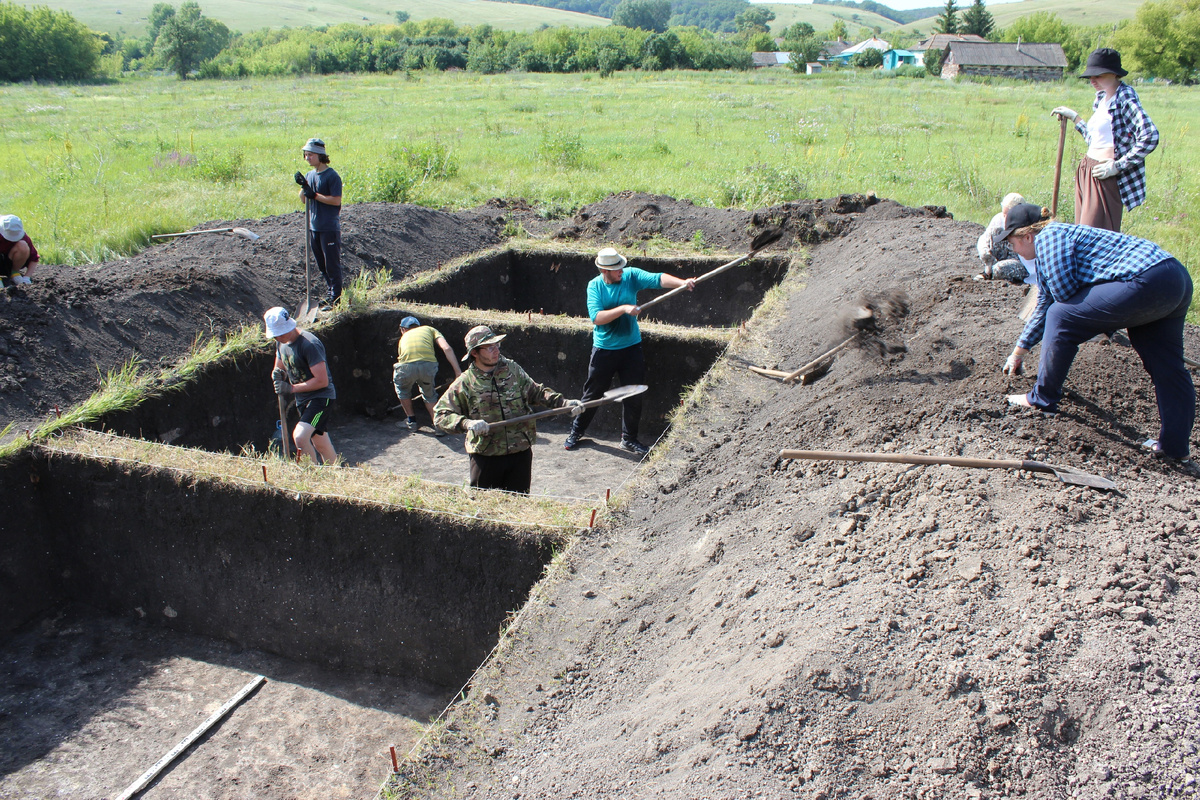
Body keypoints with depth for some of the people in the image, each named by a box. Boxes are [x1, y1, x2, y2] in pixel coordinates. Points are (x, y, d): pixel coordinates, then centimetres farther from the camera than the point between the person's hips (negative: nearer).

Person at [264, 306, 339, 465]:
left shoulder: (309, 344, -22)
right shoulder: (281, 343, 5)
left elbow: (322, 381, -24)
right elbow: (279, 368, 20)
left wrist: (292, 388, -20)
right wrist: (278, 374, -5)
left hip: (321, 397, -9)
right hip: (302, 399, 9)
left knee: (299, 436, -25)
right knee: (321, 445, 14)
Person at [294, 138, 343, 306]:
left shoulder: (332, 176, -11)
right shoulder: (309, 175, 12)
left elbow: (336, 200, -18)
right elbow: (304, 200, 14)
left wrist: (315, 195, -18)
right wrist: (303, 186, -3)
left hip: (329, 228, -8)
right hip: (313, 227, 8)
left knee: (332, 264, -3)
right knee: (321, 264, 15)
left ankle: (336, 297, 4)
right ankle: (329, 291, 28)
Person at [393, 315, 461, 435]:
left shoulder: (404, 337, 34)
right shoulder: (430, 329, 29)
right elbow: (446, 348, 10)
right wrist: (458, 372, 6)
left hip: (407, 366, 0)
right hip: (428, 365, 0)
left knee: (402, 389, 34)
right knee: (429, 394, 29)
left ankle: (411, 421, 39)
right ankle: (437, 425, 21)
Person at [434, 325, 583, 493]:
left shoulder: (513, 369, 5)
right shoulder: (464, 383, -4)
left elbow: (536, 392, 12)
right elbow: (440, 415, -4)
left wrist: (564, 403, -1)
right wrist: (466, 423, -22)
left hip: (521, 453, 2)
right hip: (485, 457, -2)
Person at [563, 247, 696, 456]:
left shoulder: (631, 276, -7)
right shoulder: (595, 286, -9)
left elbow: (658, 279, -21)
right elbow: (596, 317, -22)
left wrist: (682, 282, -37)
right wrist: (623, 308, -30)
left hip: (631, 347, 1)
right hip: (603, 350, -1)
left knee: (633, 396, 6)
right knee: (593, 394, 10)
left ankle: (629, 439, 23)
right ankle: (576, 432, 30)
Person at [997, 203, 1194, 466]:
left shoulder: (1049, 237, -3)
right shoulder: (1054, 237, 29)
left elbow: (1063, 290, -14)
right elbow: (1045, 303, 39)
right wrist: (1020, 350, 46)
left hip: (1146, 282, -11)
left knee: (1061, 316, -4)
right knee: (1167, 367, 14)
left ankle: (1042, 399, 7)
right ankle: (1174, 446, 21)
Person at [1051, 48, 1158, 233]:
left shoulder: (1124, 98, -12)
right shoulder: (1102, 98, 15)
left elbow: (1150, 137, -23)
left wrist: (1117, 166, -21)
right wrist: (1073, 117, 26)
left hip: (1105, 177, -9)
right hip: (1087, 172, 9)